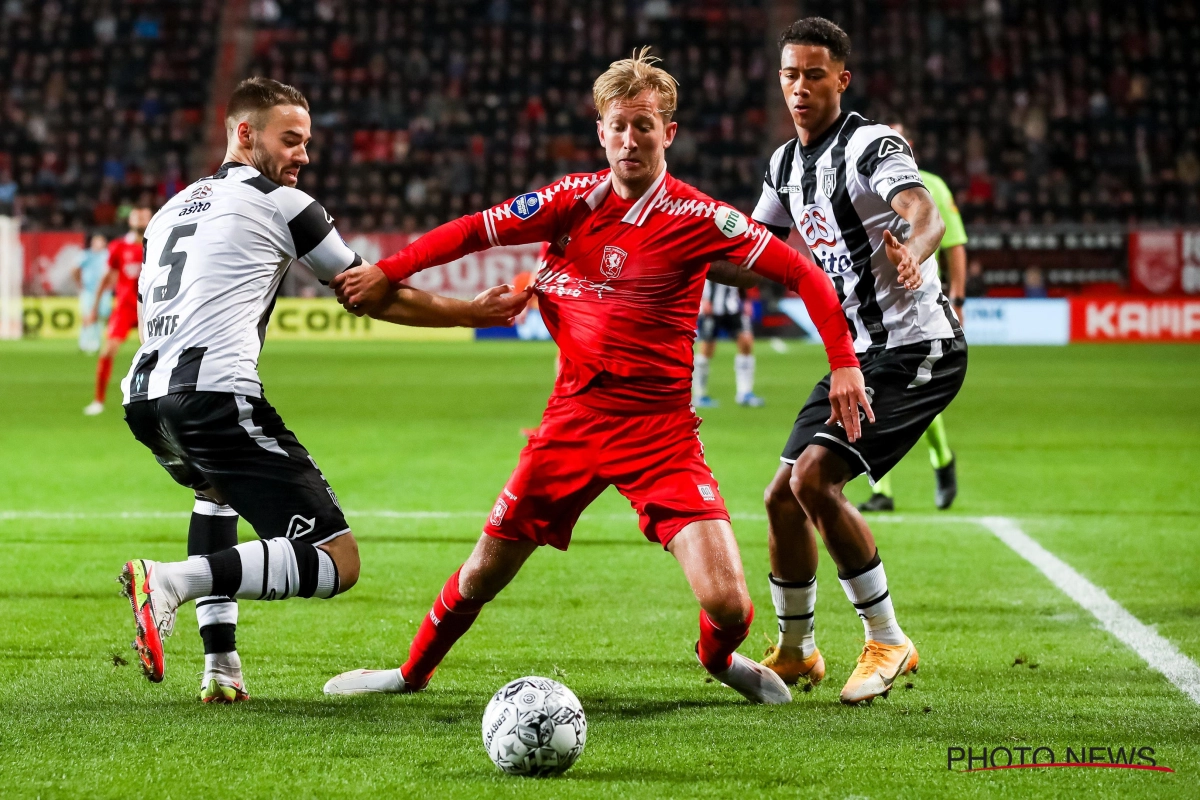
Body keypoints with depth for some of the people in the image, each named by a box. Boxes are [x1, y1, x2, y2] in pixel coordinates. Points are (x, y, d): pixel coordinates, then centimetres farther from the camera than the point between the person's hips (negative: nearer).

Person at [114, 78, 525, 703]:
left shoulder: (172, 209, 26)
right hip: (216, 394, -8)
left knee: (217, 489, 41)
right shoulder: (281, 204, 6)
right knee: (337, 562, -7)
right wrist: (474, 313, 25)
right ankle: (173, 581, -26)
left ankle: (220, 664, 24)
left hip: (144, 397, 8)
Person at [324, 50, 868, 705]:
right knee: (486, 570, 8)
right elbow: (476, 230, 9)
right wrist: (387, 272, 3)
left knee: (727, 605, -15)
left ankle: (719, 657, 22)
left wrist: (843, 362, -14)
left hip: (660, 429, -3)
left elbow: (801, 273, -7)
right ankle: (412, 674, 34)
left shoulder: (698, 218, -9)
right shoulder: (575, 200, 1)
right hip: (573, 419, 3)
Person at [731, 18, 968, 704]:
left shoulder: (872, 145, -15)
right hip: (859, 354, 9)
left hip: (917, 349, -9)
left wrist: (911, 250, -56)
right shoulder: (786, 163, 10)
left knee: (814, 477, -21)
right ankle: (795, 650, 28)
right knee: (783, 495, 8)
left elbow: (927, 215, -35)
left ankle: (887, 641, -9)